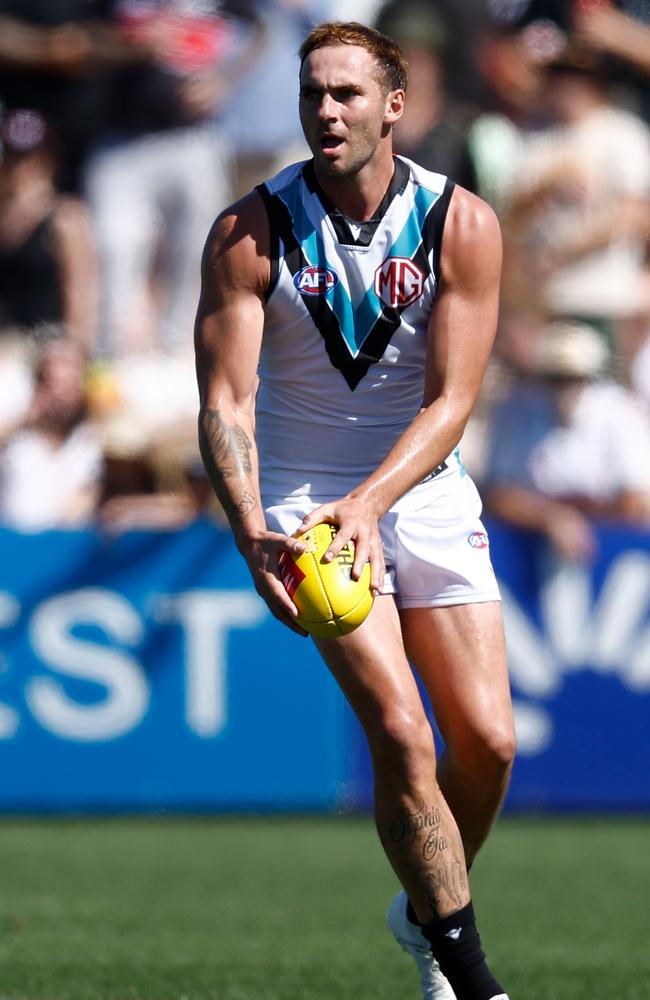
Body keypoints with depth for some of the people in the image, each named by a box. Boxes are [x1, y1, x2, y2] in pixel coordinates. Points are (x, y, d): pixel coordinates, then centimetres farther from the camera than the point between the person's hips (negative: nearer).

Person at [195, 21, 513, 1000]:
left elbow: (450, 400, -13)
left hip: (423, 491, 2)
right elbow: (225, 403, -15)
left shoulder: (462, 224, -9)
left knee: (488, 741, -3)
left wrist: (370, 502, -29)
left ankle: (424, 910, 26)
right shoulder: (251, 231, -12)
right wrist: (252, 531, -31)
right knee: (399, 729, -18)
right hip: (304, 498, -2)